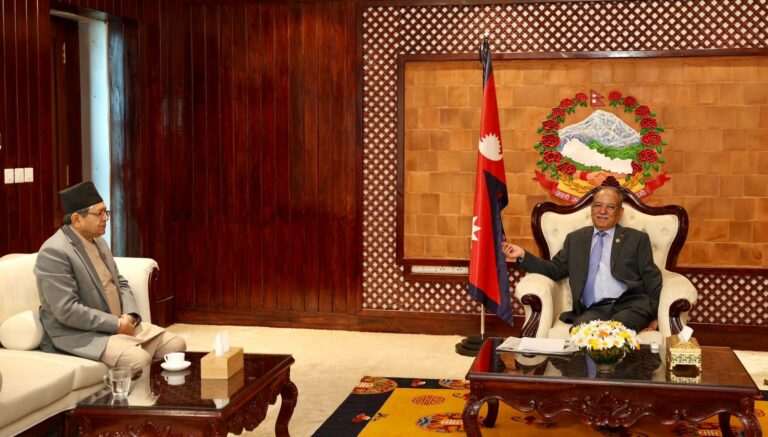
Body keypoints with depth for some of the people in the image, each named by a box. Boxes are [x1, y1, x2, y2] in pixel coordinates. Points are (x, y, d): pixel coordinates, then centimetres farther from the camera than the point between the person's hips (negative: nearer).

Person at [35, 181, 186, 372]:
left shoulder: (98, 241, 11)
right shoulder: (54, 252, -17)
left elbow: (120, 283, 19)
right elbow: (67, 310, -24)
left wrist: (129, 315, -2)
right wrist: (116, 324, -19)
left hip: (120, 324, 9)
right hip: (80, 333, -9)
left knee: (177, 345, -4)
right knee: (139, 359, -31)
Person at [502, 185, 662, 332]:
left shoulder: (637, 239, 17)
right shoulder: (575, 239, 23)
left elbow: (652, 278, 11)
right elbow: (555, 269, 19)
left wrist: (657, 316, -3)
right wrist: (523, 256, 4)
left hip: (630, 304, -1)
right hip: (593, 309, 1)